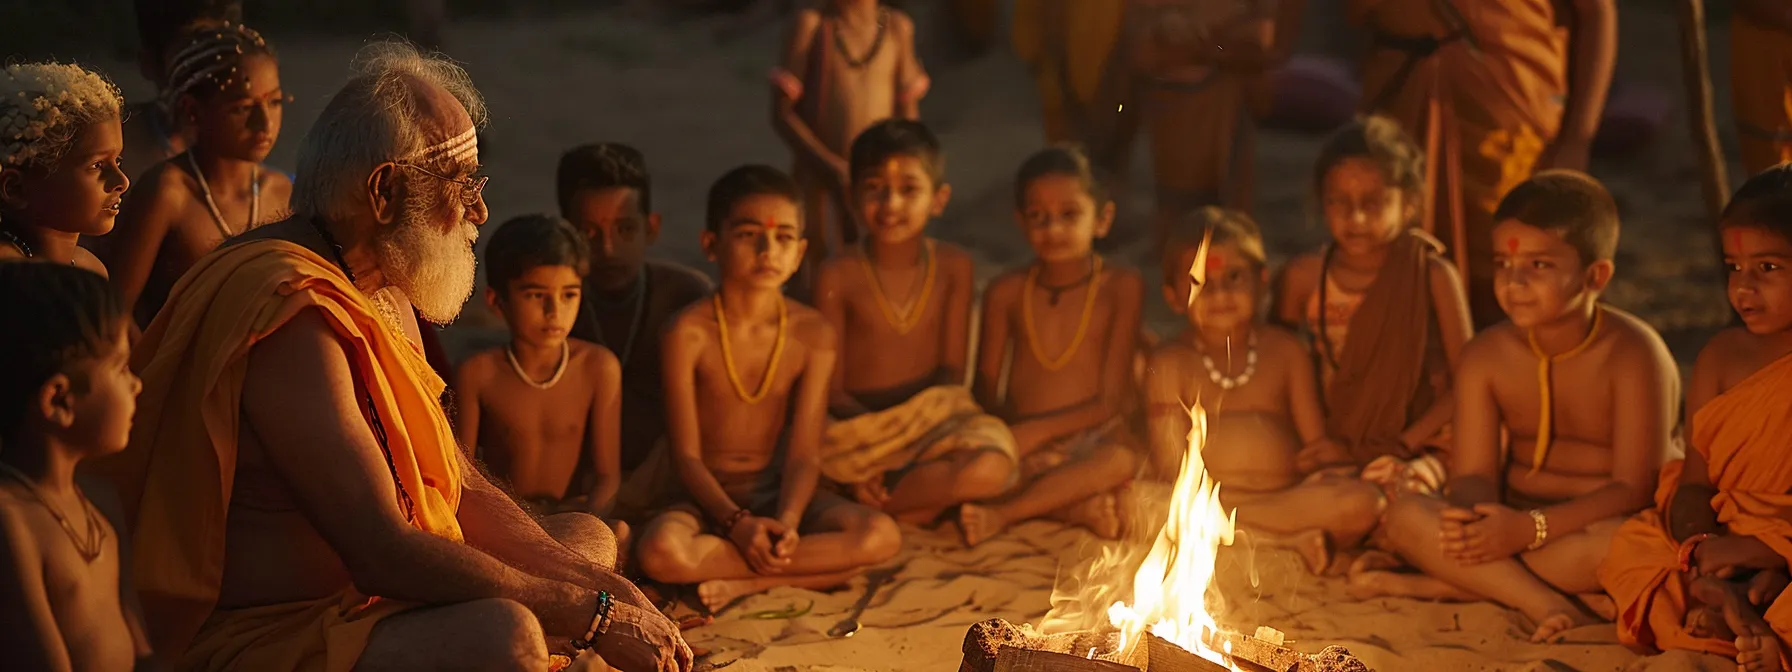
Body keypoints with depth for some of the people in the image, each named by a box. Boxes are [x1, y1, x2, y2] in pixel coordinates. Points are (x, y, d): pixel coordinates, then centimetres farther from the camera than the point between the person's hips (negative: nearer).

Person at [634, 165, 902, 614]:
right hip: (708, 498, -2)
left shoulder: (813, 335, -4)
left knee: (881, 536, -26)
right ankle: (817, 569, -21)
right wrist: (736, 522, -26)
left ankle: (747, 583, -20)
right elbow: (687, 455, -12)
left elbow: (804, 453, -8)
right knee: (662, 552, -37)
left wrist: (787, 521, -27)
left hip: (779, 493, 2)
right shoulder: (689, 333, -11)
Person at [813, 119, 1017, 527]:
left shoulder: (953, 268, 2)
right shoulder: (837, 278, -6)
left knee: (991, 469, -31)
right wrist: (871, 432, -22)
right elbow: (830, 386, -5)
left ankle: (870, 505, -16)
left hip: (930, 424, 4)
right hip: (859, 429, -4)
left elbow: (952, 369, 1)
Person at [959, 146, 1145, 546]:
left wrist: (1036, 430, -16)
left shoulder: (1121, 287, -3)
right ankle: (1080, 507, -25)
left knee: (1120, 461, -37)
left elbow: (1111, 401, -6)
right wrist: (1004, 433, -13)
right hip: (1023, 451, 2)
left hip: (1090, 442, -1)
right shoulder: (1006, 292, 5)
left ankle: (1001, 514, -25)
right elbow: (984, 388, 8)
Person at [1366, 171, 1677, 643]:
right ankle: (1545, 603, -33)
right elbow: (1474, 474, -7)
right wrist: (1470, 513, -34)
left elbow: (1635, 488, -22)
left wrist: (1530, 528, -34)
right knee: (1403, 517, -20)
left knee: (1621, 541, -40)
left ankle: (1455, 584, -25)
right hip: (1513, 524, 4)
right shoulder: (1485, 356, -2)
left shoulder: (1632, 355, -17)